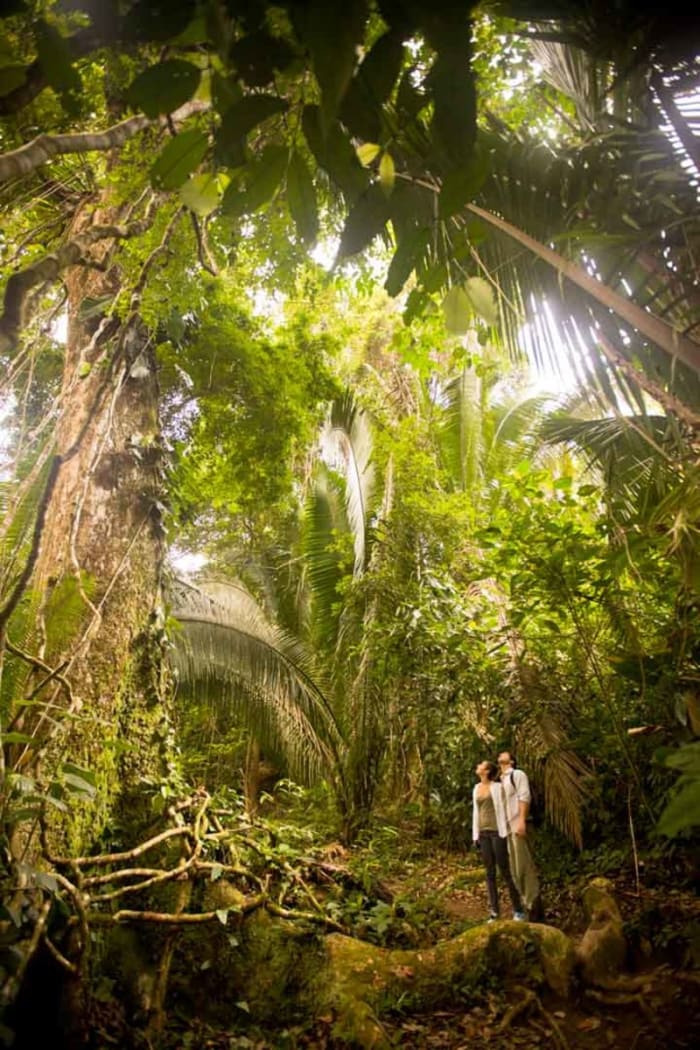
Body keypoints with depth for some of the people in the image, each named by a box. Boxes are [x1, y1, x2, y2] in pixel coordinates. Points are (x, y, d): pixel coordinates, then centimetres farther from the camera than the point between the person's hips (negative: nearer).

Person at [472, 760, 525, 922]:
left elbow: (502, 809, -7)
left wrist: (504, 832, -11)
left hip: (497, 831, -6)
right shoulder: (477, 788, 12)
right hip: (483, 832, 6)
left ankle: (518, 910, 9)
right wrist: (475, 834, 12)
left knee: (505, 871, -1)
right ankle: (494, 912, 10)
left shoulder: (497, 787, -5)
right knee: (490, 873, 7)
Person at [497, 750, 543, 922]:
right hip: (504, 828, 8)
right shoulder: (500, 781, 20)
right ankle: (526, 904, 18)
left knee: (523, 866, -7)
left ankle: (533, 906, 0)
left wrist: (522, 821, -22)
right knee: (513, 868, 10)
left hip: (516, 826, -8)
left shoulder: (518, 774, -2)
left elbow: (524, 797, -13)